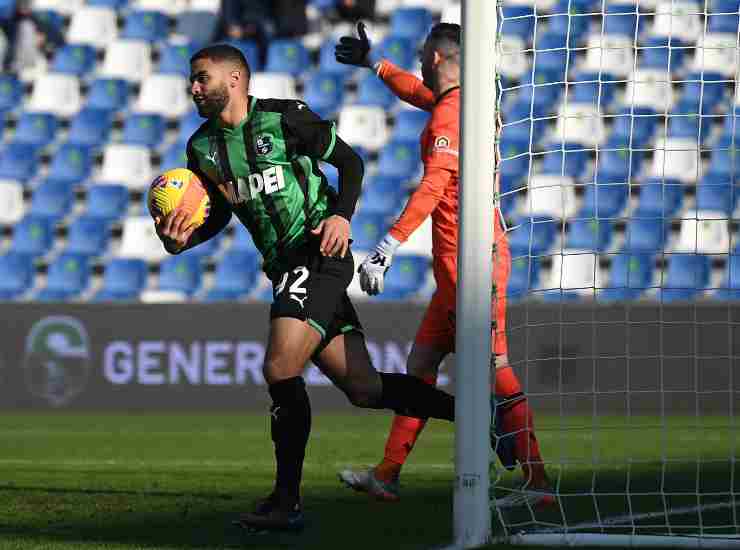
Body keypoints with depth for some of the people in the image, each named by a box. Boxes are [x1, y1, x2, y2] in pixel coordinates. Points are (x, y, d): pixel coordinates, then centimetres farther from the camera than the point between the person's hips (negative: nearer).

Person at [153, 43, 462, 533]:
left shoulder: (285, 119, -7)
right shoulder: (201, 148, 11)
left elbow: (350, 161, 1)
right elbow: (218, 214, 20)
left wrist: (342, 215, -16)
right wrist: (182, 239, -1)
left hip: (319, 253, -7)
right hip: (286, 267, 7)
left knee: (281, 369, -19)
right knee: (363, 388, 4)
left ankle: (287, 502, -13)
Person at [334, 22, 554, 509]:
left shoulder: (449, 114, -12)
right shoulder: (457, 103, 17)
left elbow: (433, 188, -23)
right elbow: (418, 93, 40)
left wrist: (389, 246, -27)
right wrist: (373, 63, 51)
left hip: (470, 257, -10)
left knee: (493, 369, -13)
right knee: (421, 363, 13)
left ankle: (536, 482, -17)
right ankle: (387, 476, 17)